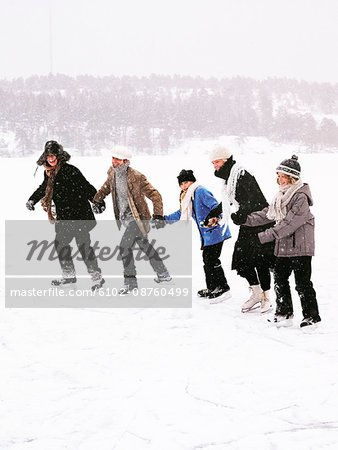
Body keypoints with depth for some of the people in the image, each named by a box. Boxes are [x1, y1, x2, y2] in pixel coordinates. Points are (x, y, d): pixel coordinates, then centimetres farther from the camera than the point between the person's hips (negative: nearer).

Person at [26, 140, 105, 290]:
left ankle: (97, 277, -1)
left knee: (83, 245, -9)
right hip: (64, 218, 8)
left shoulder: (70, 171, -16)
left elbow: (86, 187, -17)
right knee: (60, 243, 13)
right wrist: (32, 199, 30)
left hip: (79, 215, -8)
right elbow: (44, 188, 28)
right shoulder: (49, 173, 9)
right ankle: (69, 275, 27)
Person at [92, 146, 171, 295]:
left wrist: (158, 216, -26)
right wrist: (97, 201, 12)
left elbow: (155, 195, -19)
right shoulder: (112, 174, -1)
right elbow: (106, 188, 21)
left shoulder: (136, 177, -22)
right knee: (144, 245, 19)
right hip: (124, 218, 8)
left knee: (124, 246, -16)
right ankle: (163, 274, 35)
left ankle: (130, 282, -4)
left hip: (138, 218, -8)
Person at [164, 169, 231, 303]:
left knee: (212, 260, -13)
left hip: (215, 232, -10)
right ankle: (212, 288, 24)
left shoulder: (200, 191, -13)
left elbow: (215, 205, -23)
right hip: (206, 236, 10)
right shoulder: (187, 197, 17)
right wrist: (165, 219, 30)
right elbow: (182, 213, 31)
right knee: (207, 259, 14)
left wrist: (215, 218, -40)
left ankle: (223, 288, -10)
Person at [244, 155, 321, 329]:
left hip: (300, 248, -9)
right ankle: (284, 314, 20)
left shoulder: (301, 197, -17)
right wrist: (247, 219, 5)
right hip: (283, 247, 9)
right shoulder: (282, 195, 12)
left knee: (302, 283, -3)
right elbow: (268, 213, 16)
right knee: (280, 280, 11)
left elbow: (290, 223, -23)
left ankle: (312, 316, 8)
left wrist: (266, 236, -25)